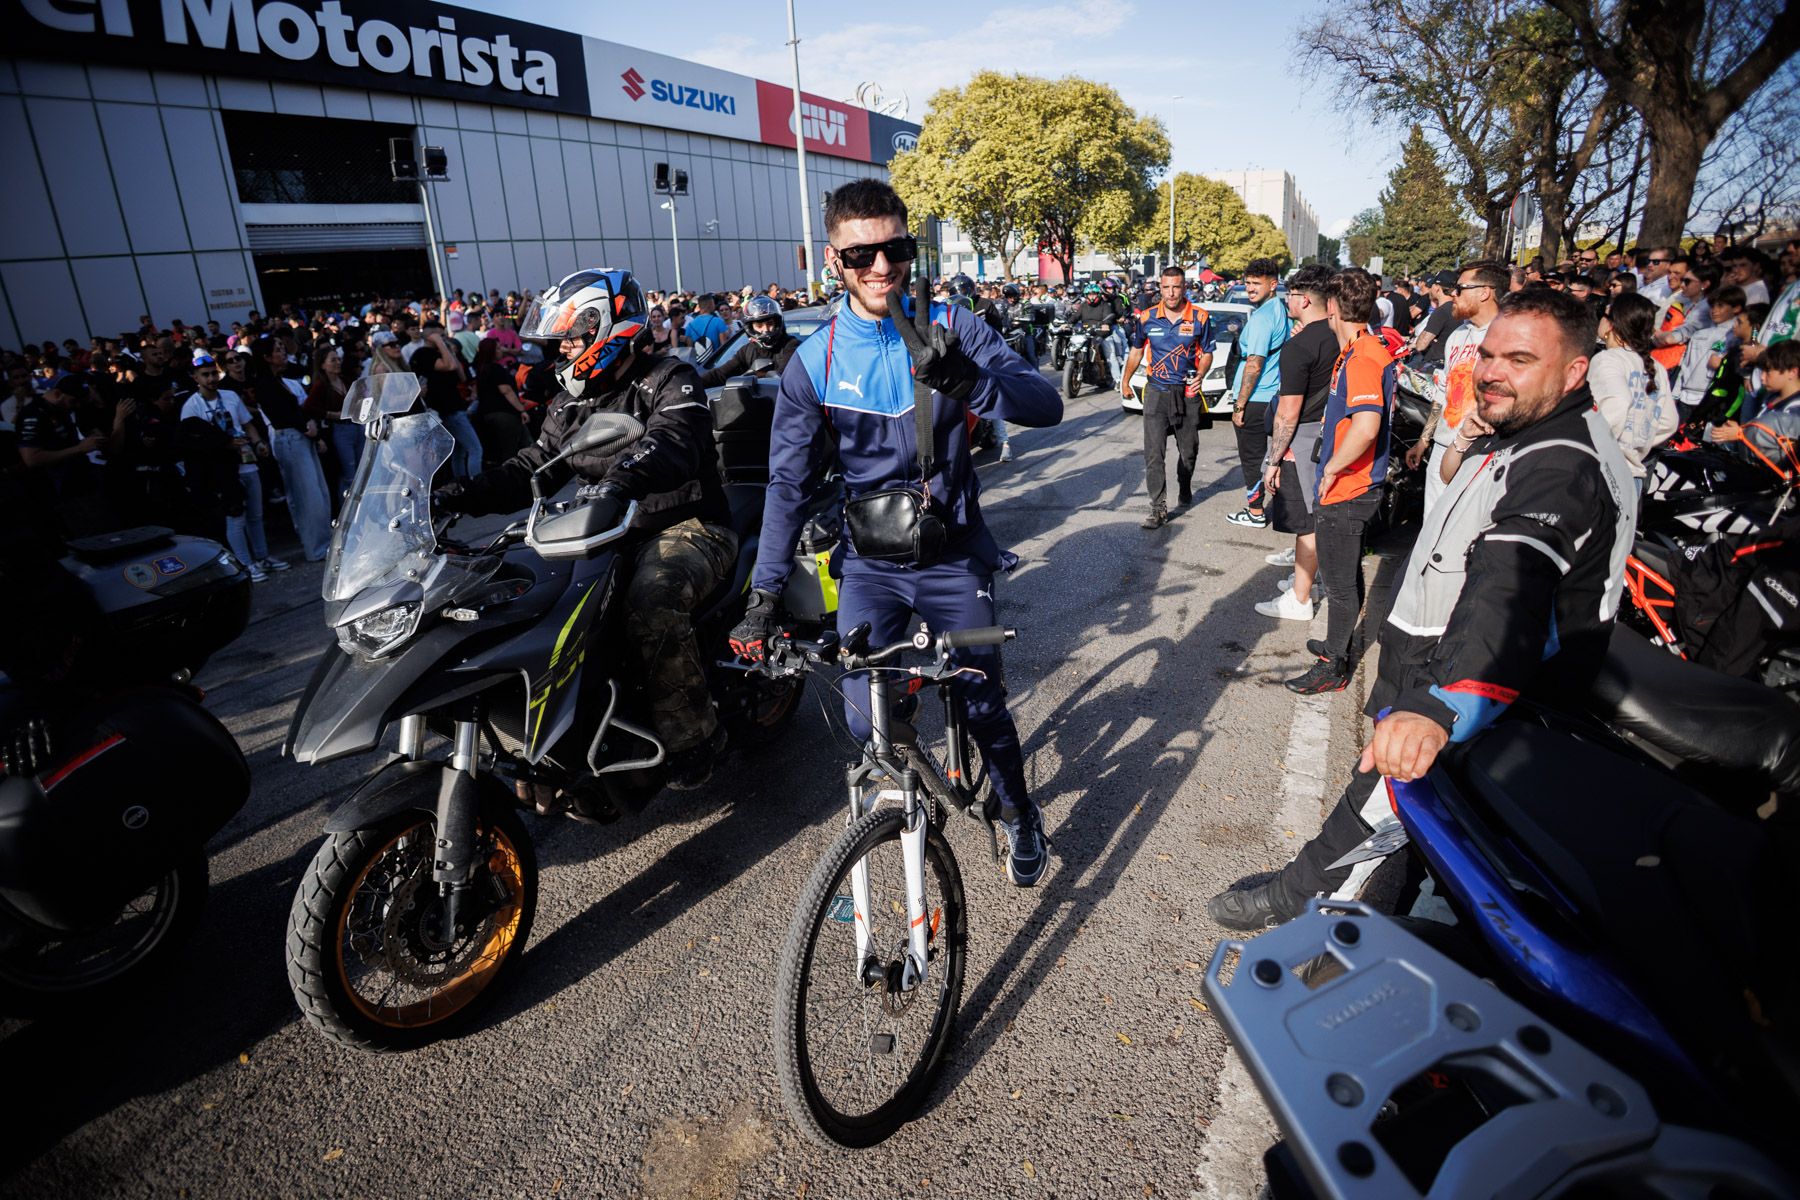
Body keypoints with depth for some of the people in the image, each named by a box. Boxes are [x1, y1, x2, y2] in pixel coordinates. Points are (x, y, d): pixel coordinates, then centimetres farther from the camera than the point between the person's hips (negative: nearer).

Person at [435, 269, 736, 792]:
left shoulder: (670, 381, -9)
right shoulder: (572, 402, 15)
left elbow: (674, 440, -31)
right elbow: (532, 467, 12)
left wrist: (621, 480, -52)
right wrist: (454, 496, -4)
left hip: (688, 526, -8)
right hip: (614, 534, 8)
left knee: (651, 601, -36)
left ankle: (694, 734, -17)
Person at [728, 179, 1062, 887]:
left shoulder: (951, 328, -7)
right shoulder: (814, 363, -5)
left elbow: (1045, 405, -17)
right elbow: (789, 483, -1)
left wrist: (967, 380, -38)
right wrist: (765, 592, -6)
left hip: (953, 556, 0)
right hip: (869, 564, 1)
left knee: (983, 703, 8)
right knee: (865, 715, -1)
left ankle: (1018, 815, 37)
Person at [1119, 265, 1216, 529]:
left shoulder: (1199, 317, -3)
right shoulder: (1148, 318, 0)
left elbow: (1206, 353, 3)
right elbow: (1137, 350, 15)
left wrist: (1200, 375, -17)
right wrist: (1125, 380, 20)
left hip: (1187, 392, 0)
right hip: (1156, 391, 0)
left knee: (1189, 451, 14)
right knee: (1153, 454, -10)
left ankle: (1184, 488, 42)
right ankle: (1158, 508, -8)